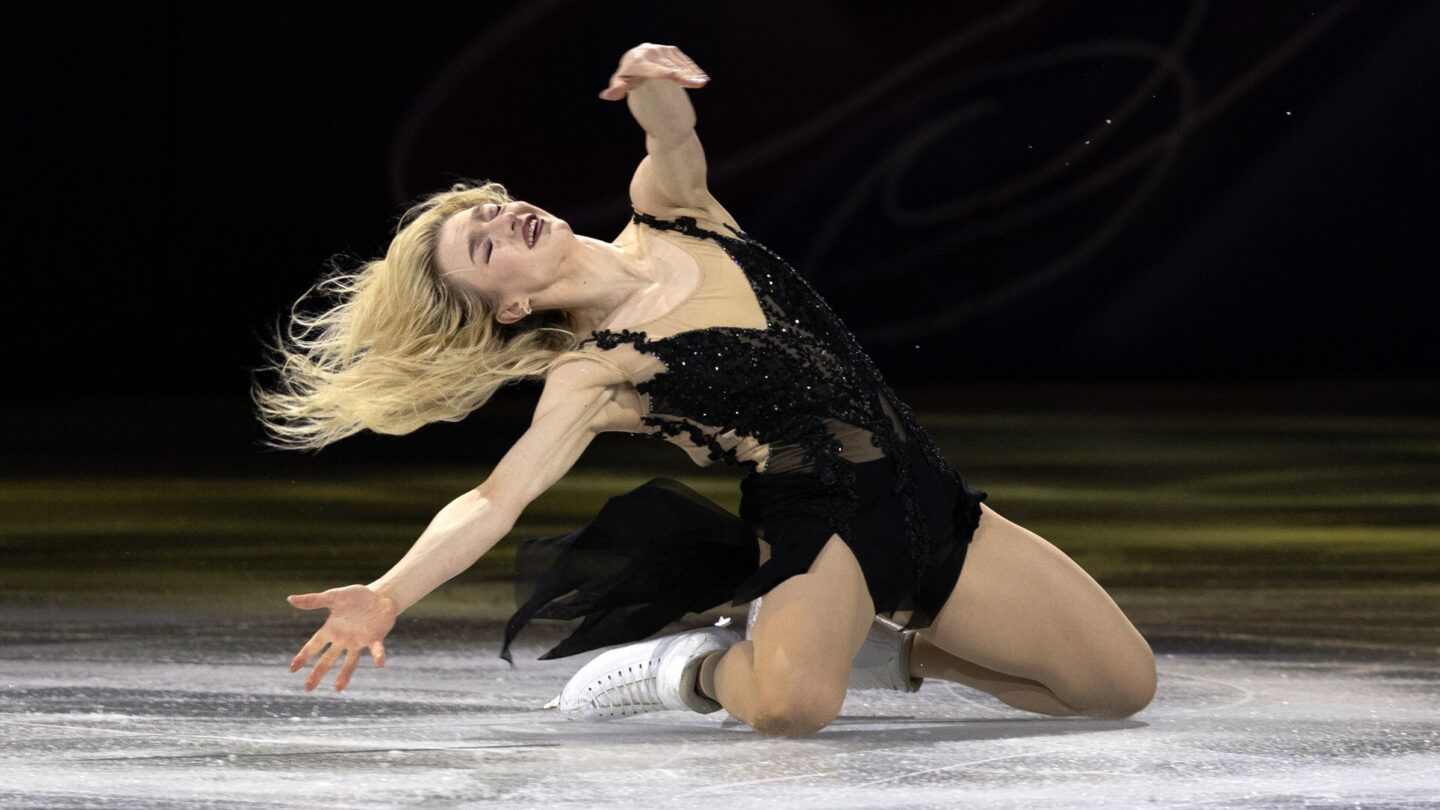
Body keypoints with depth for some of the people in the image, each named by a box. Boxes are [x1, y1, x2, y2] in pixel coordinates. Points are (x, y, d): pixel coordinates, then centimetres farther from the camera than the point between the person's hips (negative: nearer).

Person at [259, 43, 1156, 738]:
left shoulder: (666, 213, 9)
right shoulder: (591, 378, -7)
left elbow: (675, 139, -9)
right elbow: (495, 499, -17)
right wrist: (388, 595, -34)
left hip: (929, 496, 6)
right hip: (822, 522, -6)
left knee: (1123, 684, 3)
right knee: (792, 703, -41)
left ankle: (890, 645, 21)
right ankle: (693, 669, -5)